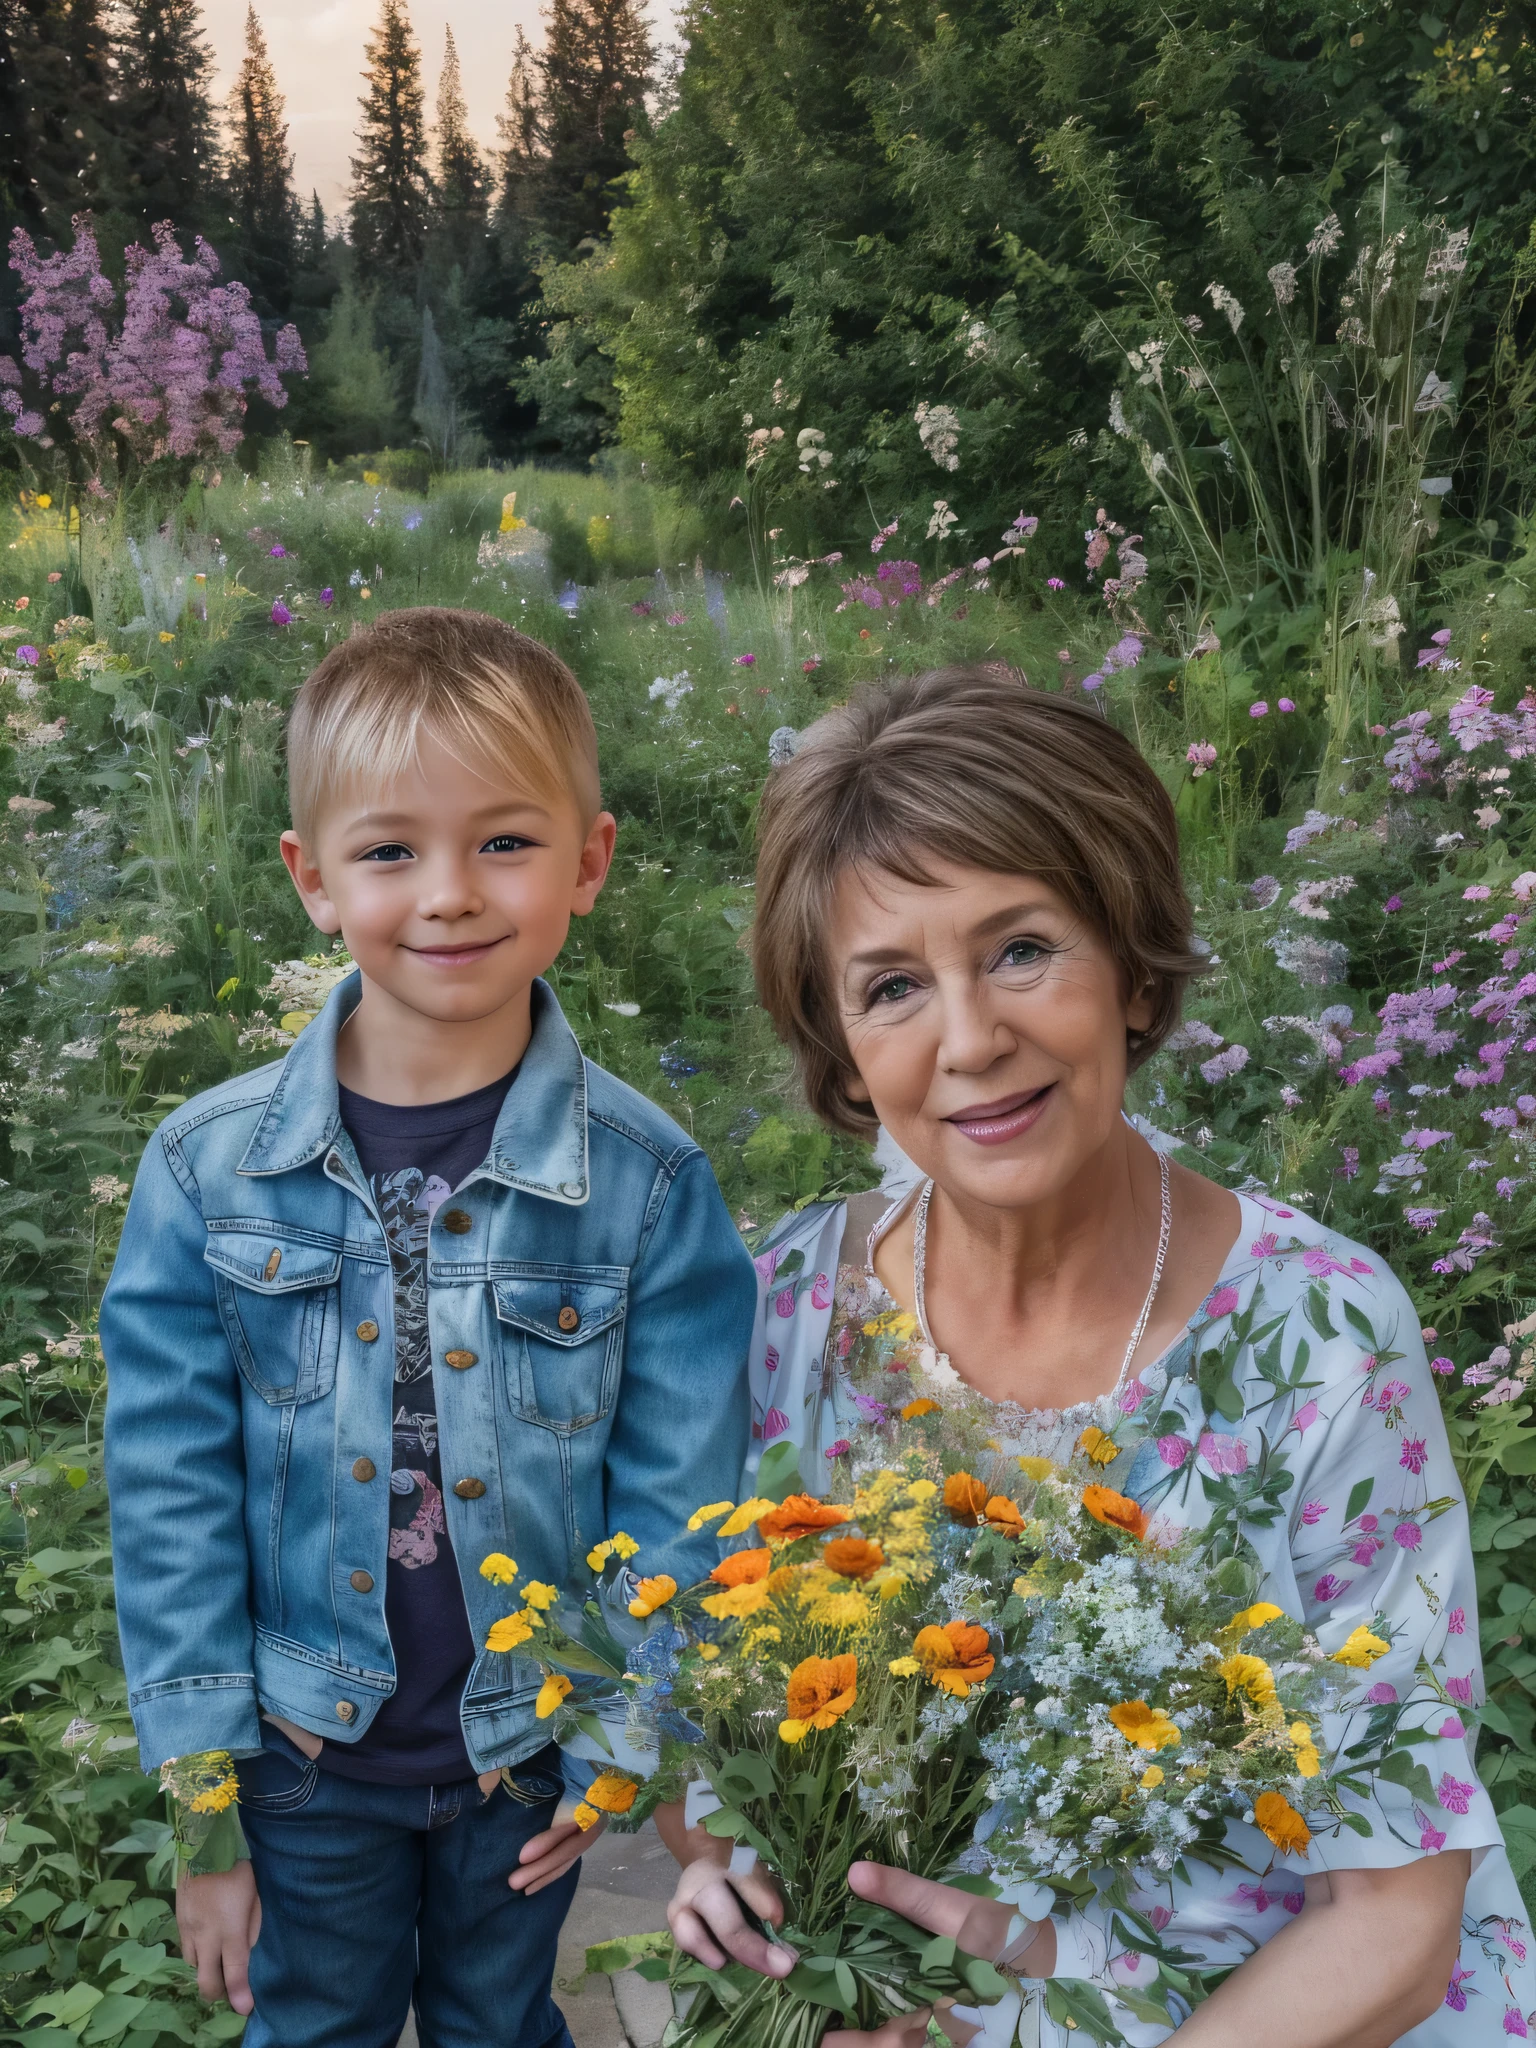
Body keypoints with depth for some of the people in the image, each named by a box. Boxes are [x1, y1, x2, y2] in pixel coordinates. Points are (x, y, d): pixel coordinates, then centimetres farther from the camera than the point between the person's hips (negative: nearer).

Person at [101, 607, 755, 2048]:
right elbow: (169, 1496, -7)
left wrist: (623, 1750, -6)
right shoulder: (208, 1169, -13)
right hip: (303, 1752, 0)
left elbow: (676, 1494, -7)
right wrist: (195, 1796, -6)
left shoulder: (648, 1181, -15)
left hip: (530, 1750, 0)